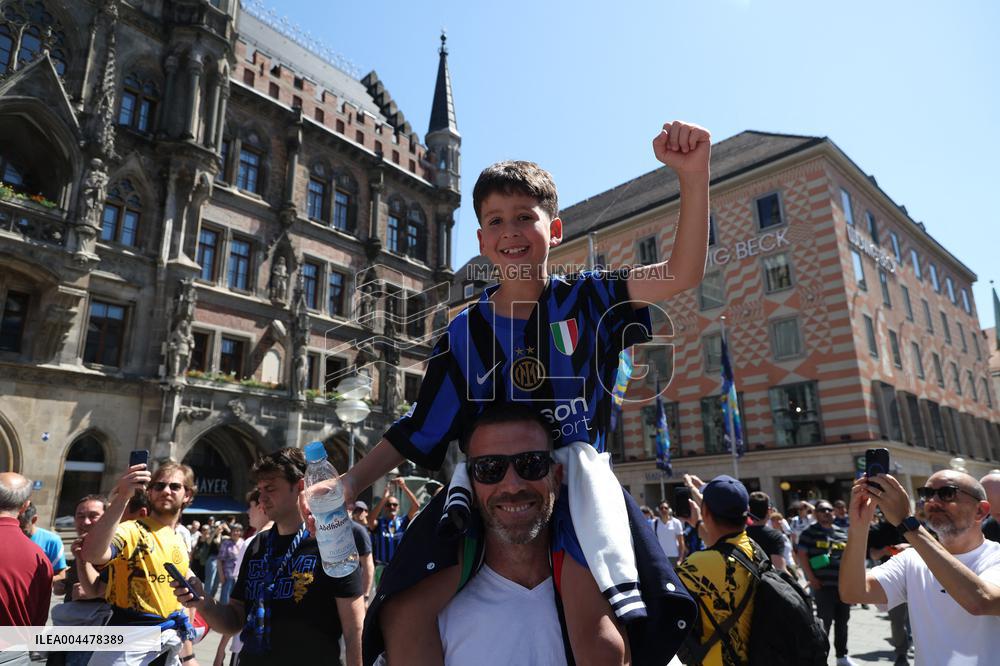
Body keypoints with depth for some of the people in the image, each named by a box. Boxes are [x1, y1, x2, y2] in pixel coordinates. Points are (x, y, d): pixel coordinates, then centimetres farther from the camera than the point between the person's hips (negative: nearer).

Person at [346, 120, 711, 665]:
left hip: (576, 475, -2)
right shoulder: (465, 333, 3)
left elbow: (683, 274, -15)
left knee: (587, 603, -28)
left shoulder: (586, 300, -2)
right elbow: (415, 433, 5)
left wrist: (693, 174, -28)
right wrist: (348, 485, -6)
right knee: (405, 615, -8)